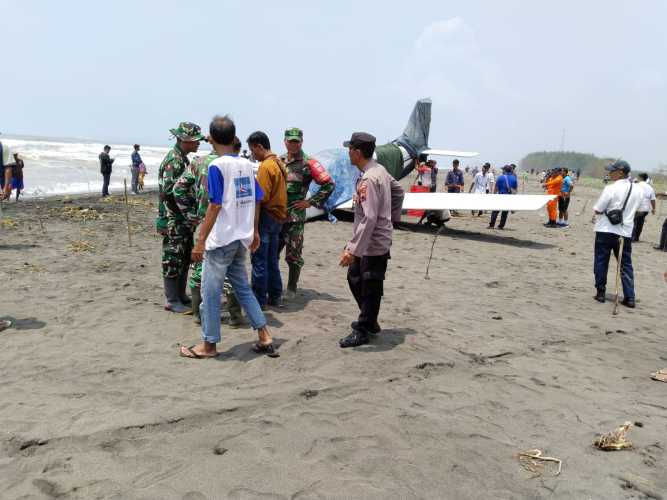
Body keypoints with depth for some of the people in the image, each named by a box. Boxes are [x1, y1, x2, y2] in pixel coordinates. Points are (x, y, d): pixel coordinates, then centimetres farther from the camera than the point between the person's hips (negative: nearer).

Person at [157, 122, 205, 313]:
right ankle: (172, 301, 8)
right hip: (173, 220, -10)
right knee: (173, 261, -1)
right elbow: (168, 192, -23)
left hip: (184, 219, 10)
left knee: (185, 259, 15)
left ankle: (181, 295, 26)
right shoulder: (173, 160, -17)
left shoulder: (183, 159, 13)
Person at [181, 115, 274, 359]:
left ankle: (209, 345, 16)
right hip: (242, 238, 7)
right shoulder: (247, 164, 6)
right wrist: (254, 232, 21)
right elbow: (257, 201, 10)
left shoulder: (217, 166, -13)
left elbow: (215, 206, -17)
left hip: (221, 240, -7)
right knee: (243, 288, 18)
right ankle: (264, 337, 17)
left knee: (210, 293, 6)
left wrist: (200, 241, -14)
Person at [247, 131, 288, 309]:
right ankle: (275, 296, 21)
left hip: (266, 216, -9)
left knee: (259, 260, -1)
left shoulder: (266, 166, -15)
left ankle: (259, 299, 4)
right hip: (278, 216, 9)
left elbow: (262, 196, -21)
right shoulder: (279, 162, 13)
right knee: (272, 259, 16)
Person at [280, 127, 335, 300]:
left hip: (295, 216, -5)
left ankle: (291, 289, 15)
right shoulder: (279, 161, 12)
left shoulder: (308, 163, -5)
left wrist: (311, 202, -9)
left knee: (293, 255, 2)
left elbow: (329, 184, -9)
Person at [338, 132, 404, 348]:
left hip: (373, 244, -10)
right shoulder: (380, 169, 6)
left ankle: (363, 331, 18)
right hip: (370, 242, 10)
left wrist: (353, 250, -28)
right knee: (354, 278, 22)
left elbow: (369, 219, -28)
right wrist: (393, 218, 21)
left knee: (370, 289, 4)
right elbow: (399, 192, 19)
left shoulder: (368, 180, -23)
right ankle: (370, 321, 35)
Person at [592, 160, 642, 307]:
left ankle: (600, 293, 14)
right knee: (626, 265, 10)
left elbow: (598, 210, -12)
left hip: (606, 231, -4)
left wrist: (601, 213, 8)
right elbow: (634, 209, 14)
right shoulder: (638, 190, 3)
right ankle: (630, 297, 8)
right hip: (626, 232, 4)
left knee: (601, 262, 9)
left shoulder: (611, 189, -15)